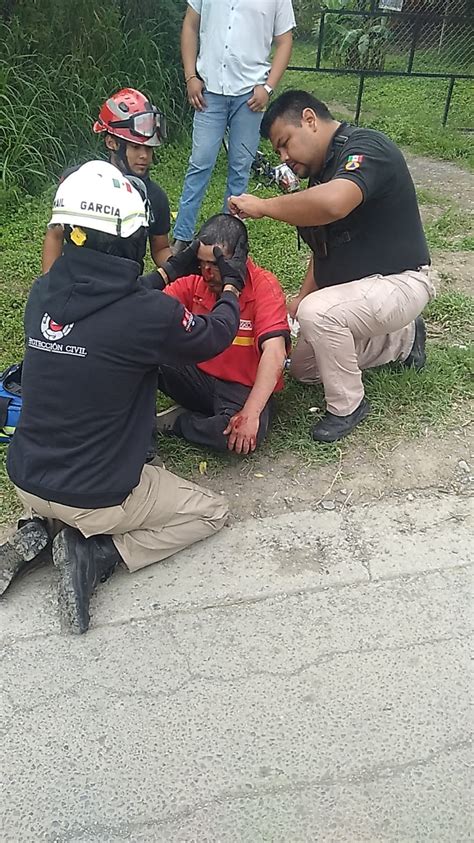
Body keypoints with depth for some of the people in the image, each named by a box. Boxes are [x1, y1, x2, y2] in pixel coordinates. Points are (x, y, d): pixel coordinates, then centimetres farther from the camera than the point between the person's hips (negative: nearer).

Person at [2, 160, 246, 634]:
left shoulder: (42, 294, -4)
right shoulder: (150, 314, -23)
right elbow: (212, 339, -2)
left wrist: (168, 272, 26)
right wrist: (231, 290, 17)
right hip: (94, 499, -6)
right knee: (211, 513, 15)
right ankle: (95, 554, -2)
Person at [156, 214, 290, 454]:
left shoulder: (264, 287, -18)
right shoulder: (195, 279, -4)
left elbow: (274, 353, -28)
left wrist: (250, 414, -36)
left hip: (244, 387, -3)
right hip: (198, 374, 3)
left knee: (244, 439, -36)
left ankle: (176, 421, -10)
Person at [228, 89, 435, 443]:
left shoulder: (366, 147, -21)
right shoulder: (322, 170, 7)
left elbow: (333, 203, -44)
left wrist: (261, 206, -29)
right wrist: (302, 298, -1)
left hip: (400, 282, -10)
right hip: (353, 286, 10)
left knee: (318, 313, -36)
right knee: (304, 368, 16)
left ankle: (347, 405, -11)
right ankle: (403, 338, 27)